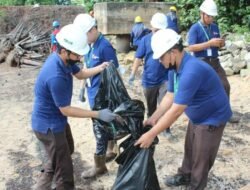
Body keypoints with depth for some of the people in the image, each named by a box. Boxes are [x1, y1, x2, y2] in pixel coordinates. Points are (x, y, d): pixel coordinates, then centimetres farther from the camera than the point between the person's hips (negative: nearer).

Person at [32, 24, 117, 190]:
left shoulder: (64, 59, -8)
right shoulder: (56, 76, -37)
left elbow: (80, 73, 11)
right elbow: (66, 110, -28)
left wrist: (100, 68, -7)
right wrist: (98, 114, -25)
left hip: (57, 119, 10)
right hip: (49, 125, -10)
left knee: (67, 150, 31)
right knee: (64, 168, 3)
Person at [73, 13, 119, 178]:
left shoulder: (105, 47, -20)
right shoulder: (89, 45, 5)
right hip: (93, 93, 8)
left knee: (100, 129, 2)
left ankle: (99, 166, 16)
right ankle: (110, 151, 40)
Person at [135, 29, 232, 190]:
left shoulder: (192, 71, -39)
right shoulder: (174, 67, -9)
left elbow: (176, 111, -38)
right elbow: (170, 97, -1)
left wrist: (151, 134, -33)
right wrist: (154, 118, -9)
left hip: (212, 118, -8)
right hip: (197, 116, 9)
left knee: (201, 157, 8)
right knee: (189, 149, 24)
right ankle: (185, 176, 46)